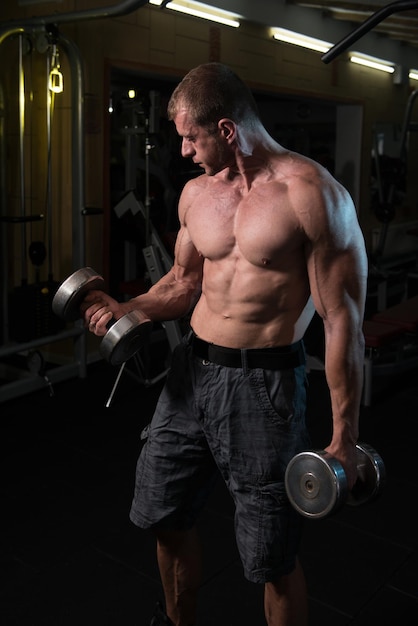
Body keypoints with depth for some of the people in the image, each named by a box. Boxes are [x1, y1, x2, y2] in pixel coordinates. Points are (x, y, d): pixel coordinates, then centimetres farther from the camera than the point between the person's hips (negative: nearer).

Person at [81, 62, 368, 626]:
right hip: (191, 370, 7)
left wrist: (344, 440, -11)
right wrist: (124, 310, 0)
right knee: (165, 516, 19)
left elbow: (343, 321, -12)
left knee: (273, 560, 5)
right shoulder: (196, 193, 7)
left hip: (264, 385, -6)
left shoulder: (314, 194, -13)